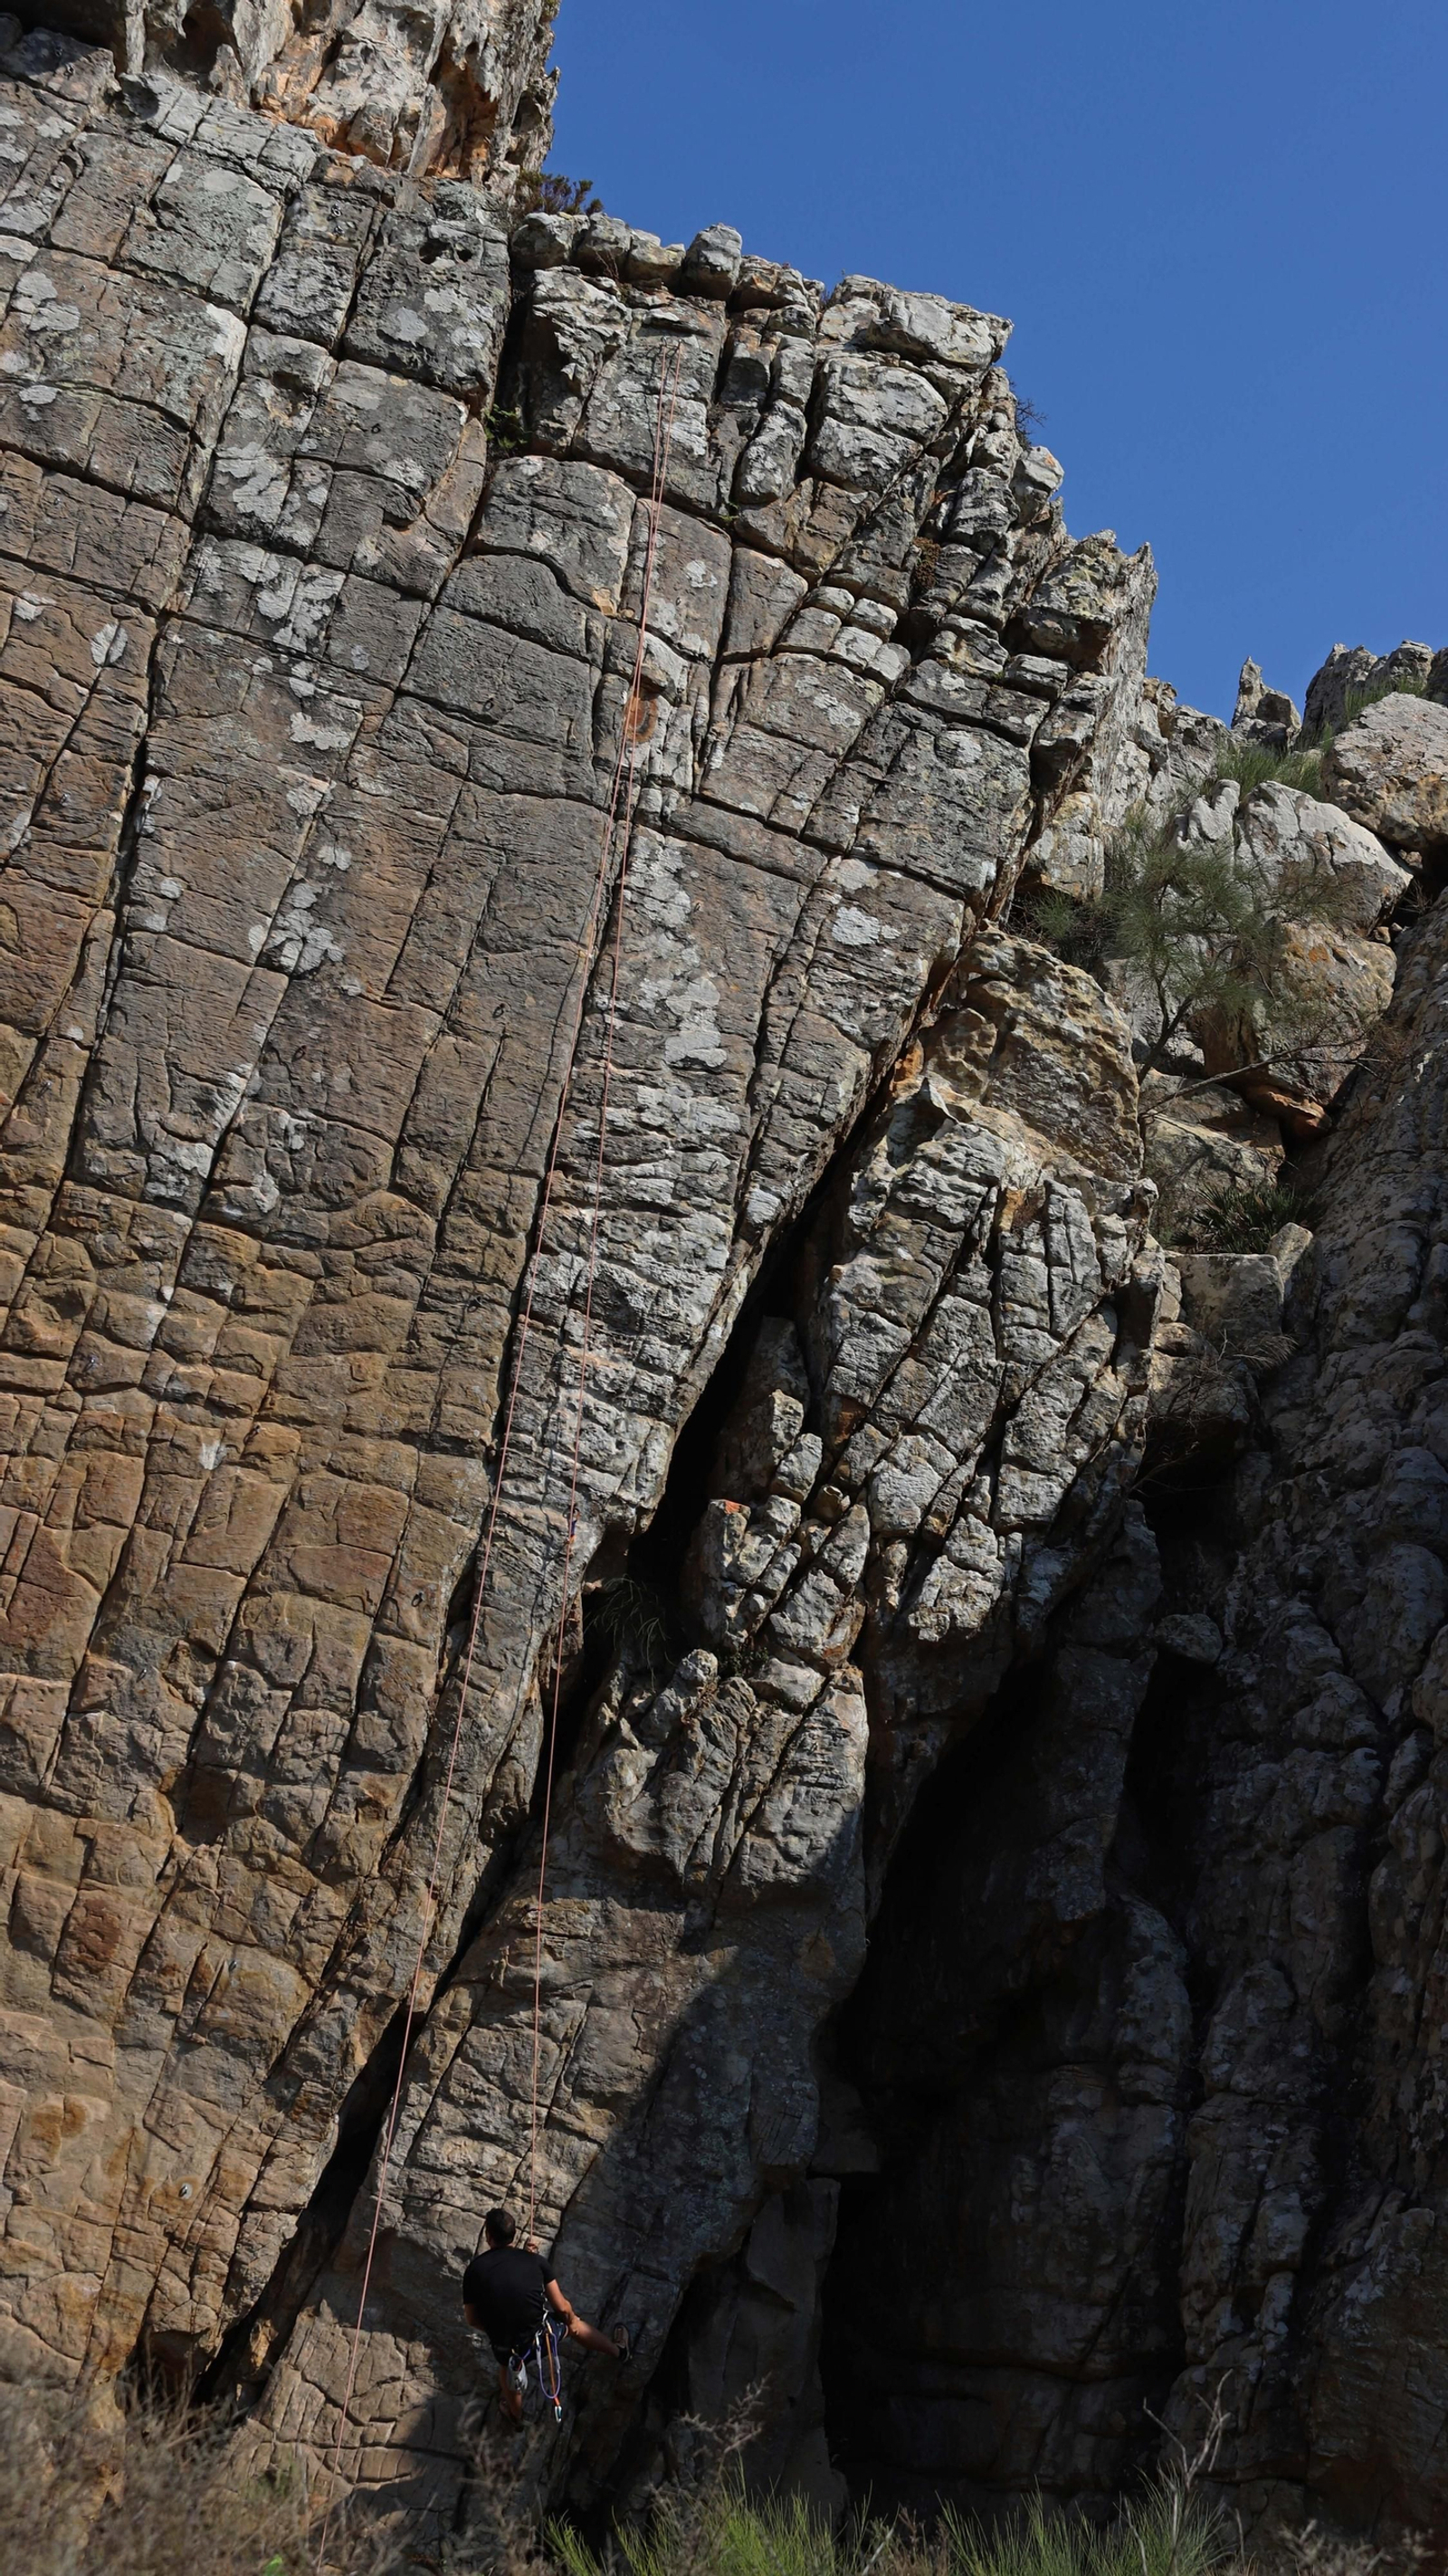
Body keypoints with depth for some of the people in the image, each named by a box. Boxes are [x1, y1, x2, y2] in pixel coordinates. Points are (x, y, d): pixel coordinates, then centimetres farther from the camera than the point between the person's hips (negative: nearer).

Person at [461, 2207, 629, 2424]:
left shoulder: (474, 2270, -6)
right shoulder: (534, 2260, -3)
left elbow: (472, 2319, 2)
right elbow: (561, 2306, 1)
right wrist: (572, 2318, 24)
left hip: (507, 2344, -1)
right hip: (542, 2331, 1)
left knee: (506, 2365, 37)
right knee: (572, 2322, 35)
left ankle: (515, 2413, 63)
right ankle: (618, 2350, 60)